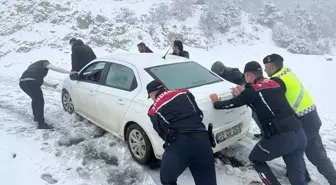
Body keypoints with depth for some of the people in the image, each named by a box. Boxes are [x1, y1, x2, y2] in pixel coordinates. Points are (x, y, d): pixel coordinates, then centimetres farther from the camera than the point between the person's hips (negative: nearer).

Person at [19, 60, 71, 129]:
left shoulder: (35, 66, 37)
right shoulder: (44, 63, 15)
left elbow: (41, 81, 41)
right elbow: (56, 68, -3)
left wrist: (52, 85, 49)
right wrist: (69, 72, -6)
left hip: (22, 82, 9)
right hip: (31, 83, -9)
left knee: (35, 99, 28)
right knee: (40, 102, -3)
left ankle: (36, 117, 43)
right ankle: (41, 124, -2)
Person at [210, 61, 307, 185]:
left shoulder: (252, 90, -3)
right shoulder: (274, 84, 17)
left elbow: (232, 104, 7)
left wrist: (216, 103, 25)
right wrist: (241, 96, 39)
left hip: (280, 138, -7)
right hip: (299, 134, 7)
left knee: (255, 158, 20)